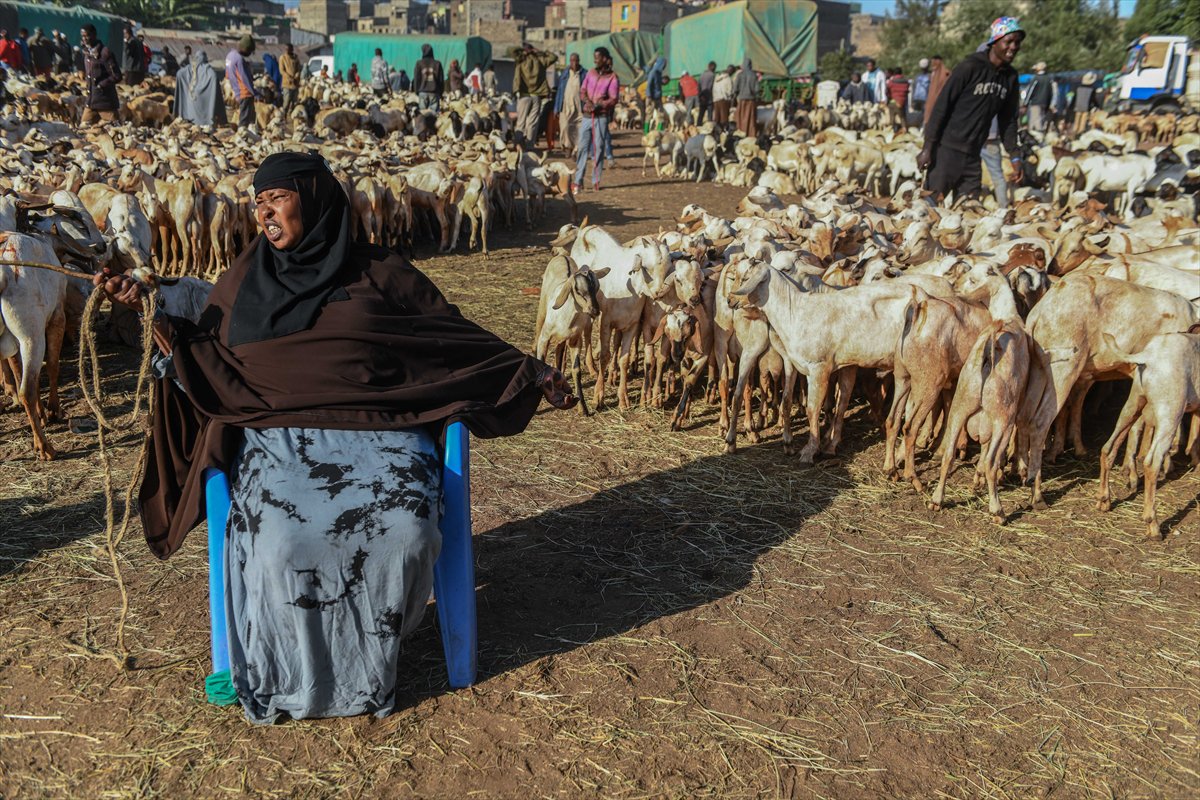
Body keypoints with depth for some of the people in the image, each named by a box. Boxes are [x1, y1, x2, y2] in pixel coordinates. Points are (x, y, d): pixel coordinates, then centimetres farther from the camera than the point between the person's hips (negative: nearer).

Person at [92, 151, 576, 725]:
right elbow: (200, 359, 18)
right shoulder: (245, 281, 17)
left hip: (379, 434, -1)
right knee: (284, 539, -31)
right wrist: (148, 308, 4)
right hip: (278, 436, 1)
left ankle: (368, 670, -6)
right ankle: (290, 678, -5)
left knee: (403, 529, -31)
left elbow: (456, 337, 14)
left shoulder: (379, 274, 10)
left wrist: (530, 373, 8)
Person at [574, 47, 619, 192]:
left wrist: (598, 105, -20)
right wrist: (587, 101, -11)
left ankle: (596, 182, 6)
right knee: (583, 147, 1)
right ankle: (578, 181, 3)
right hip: (587, 115, 4)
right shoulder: (591, 72, 10)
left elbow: (613, 100, -8)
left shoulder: (612, 78, -4)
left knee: (598, 149, 0)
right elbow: (582, 91, 10)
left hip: (601, 117, -4)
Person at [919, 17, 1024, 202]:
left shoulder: (1010, 77, 10)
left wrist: (1014, 155, 9)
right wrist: (928, 147, -13)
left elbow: (1008, 119, 16)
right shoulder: (970, 67, -9)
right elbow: (941, 106, -10)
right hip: (947, 150, -6)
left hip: (973, 155, 6)